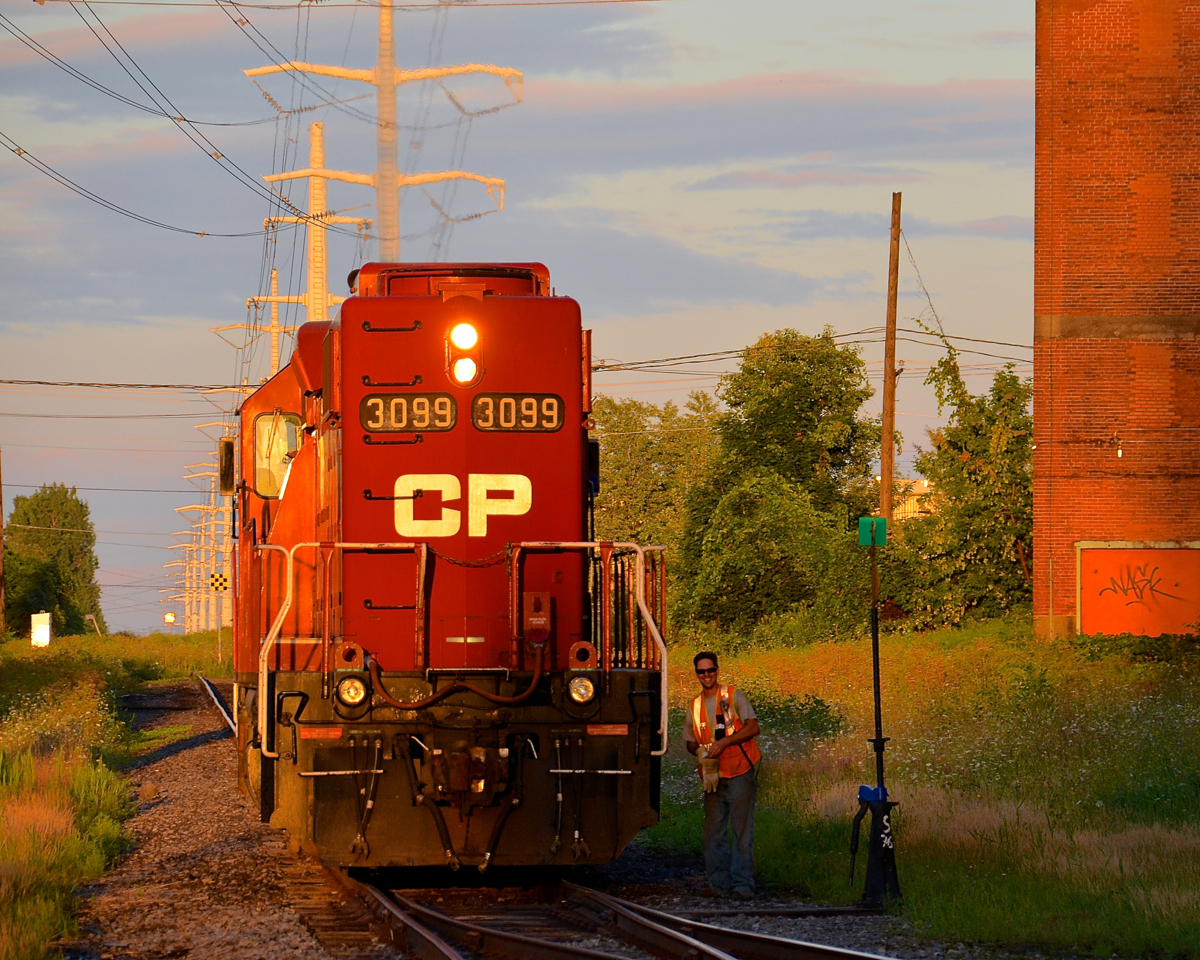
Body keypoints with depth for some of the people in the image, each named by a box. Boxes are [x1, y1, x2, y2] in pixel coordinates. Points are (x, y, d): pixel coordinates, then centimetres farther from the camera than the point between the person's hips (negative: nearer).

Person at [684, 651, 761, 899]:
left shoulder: (733, 696, 1)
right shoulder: (695, 706, 14)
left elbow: (753, 728, -8)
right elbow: (690, 742, 21)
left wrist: (724, 742, -17)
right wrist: (700, 751, -2)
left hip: (740, 774, -5)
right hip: (712, 777, 5)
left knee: (742, 831, -5)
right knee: (714, 832, 4)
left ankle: (743, 884, -5)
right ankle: (719, 883, 11)